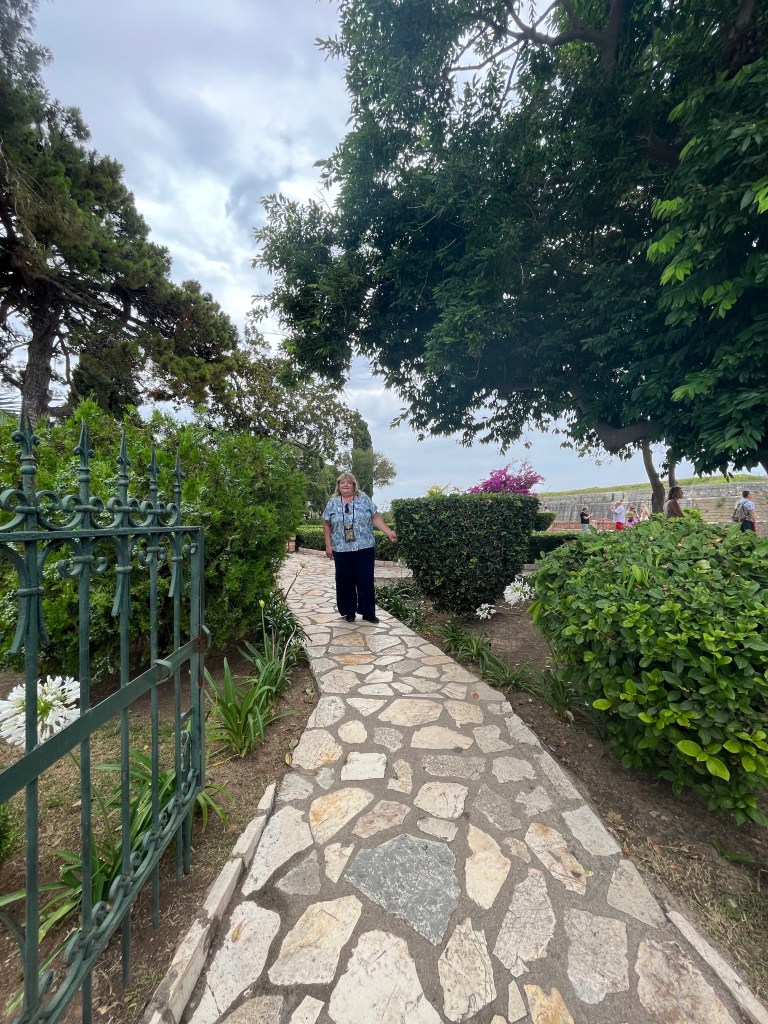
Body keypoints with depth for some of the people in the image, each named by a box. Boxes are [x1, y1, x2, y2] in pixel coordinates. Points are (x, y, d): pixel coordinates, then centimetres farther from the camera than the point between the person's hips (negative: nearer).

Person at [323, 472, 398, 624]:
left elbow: (375, 518, 3)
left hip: (365, 548, -1)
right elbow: (327, 525, 8)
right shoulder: (332, 502, 5)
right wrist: (328, 545, 2)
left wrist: (389, 532, -7)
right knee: (345, 582, 8)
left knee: (366, 581, 3)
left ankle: (368, 612, 15)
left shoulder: (364, 499, 3)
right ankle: (349, 612, 23)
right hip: (342, 550, 1)